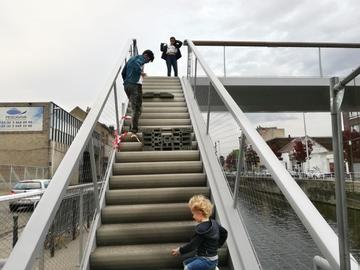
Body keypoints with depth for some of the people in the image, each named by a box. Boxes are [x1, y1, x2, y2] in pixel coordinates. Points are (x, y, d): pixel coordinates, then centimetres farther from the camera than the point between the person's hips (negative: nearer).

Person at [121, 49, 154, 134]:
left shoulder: (131, 58, 25)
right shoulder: (141, 58, -1)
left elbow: (123, 72, 26)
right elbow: (137, 65, -25)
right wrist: (141, 72, -11)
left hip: (126, 85, 8)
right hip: (135, 85, -8)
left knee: (134, 106, 17)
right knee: (137, 108, -6)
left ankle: (133, 127, 19)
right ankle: (133, 128, -9)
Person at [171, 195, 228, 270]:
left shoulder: (202, 228, -22)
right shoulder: (213, 222, 3)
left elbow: (192, 245, -18)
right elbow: (224, 233, 16)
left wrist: (179, 251, -5)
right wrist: (217, 245, 21)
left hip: (207, 260, -10)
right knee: (186, 263, 14)